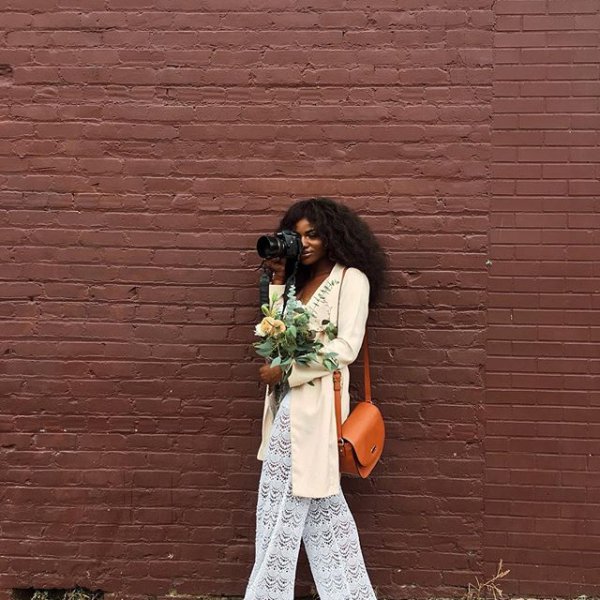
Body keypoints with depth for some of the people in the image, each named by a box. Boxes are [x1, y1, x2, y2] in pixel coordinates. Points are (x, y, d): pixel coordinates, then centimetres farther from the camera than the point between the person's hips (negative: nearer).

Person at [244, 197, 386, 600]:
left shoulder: (351, 278, -5)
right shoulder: (302, 281, 17)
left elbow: (345, 348, -14)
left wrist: (285, 371, -14)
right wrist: (279, 282, 5)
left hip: (316, 402, -8)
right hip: (290, 401, 8)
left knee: (287, 506, -2)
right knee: (320, 506, 12)